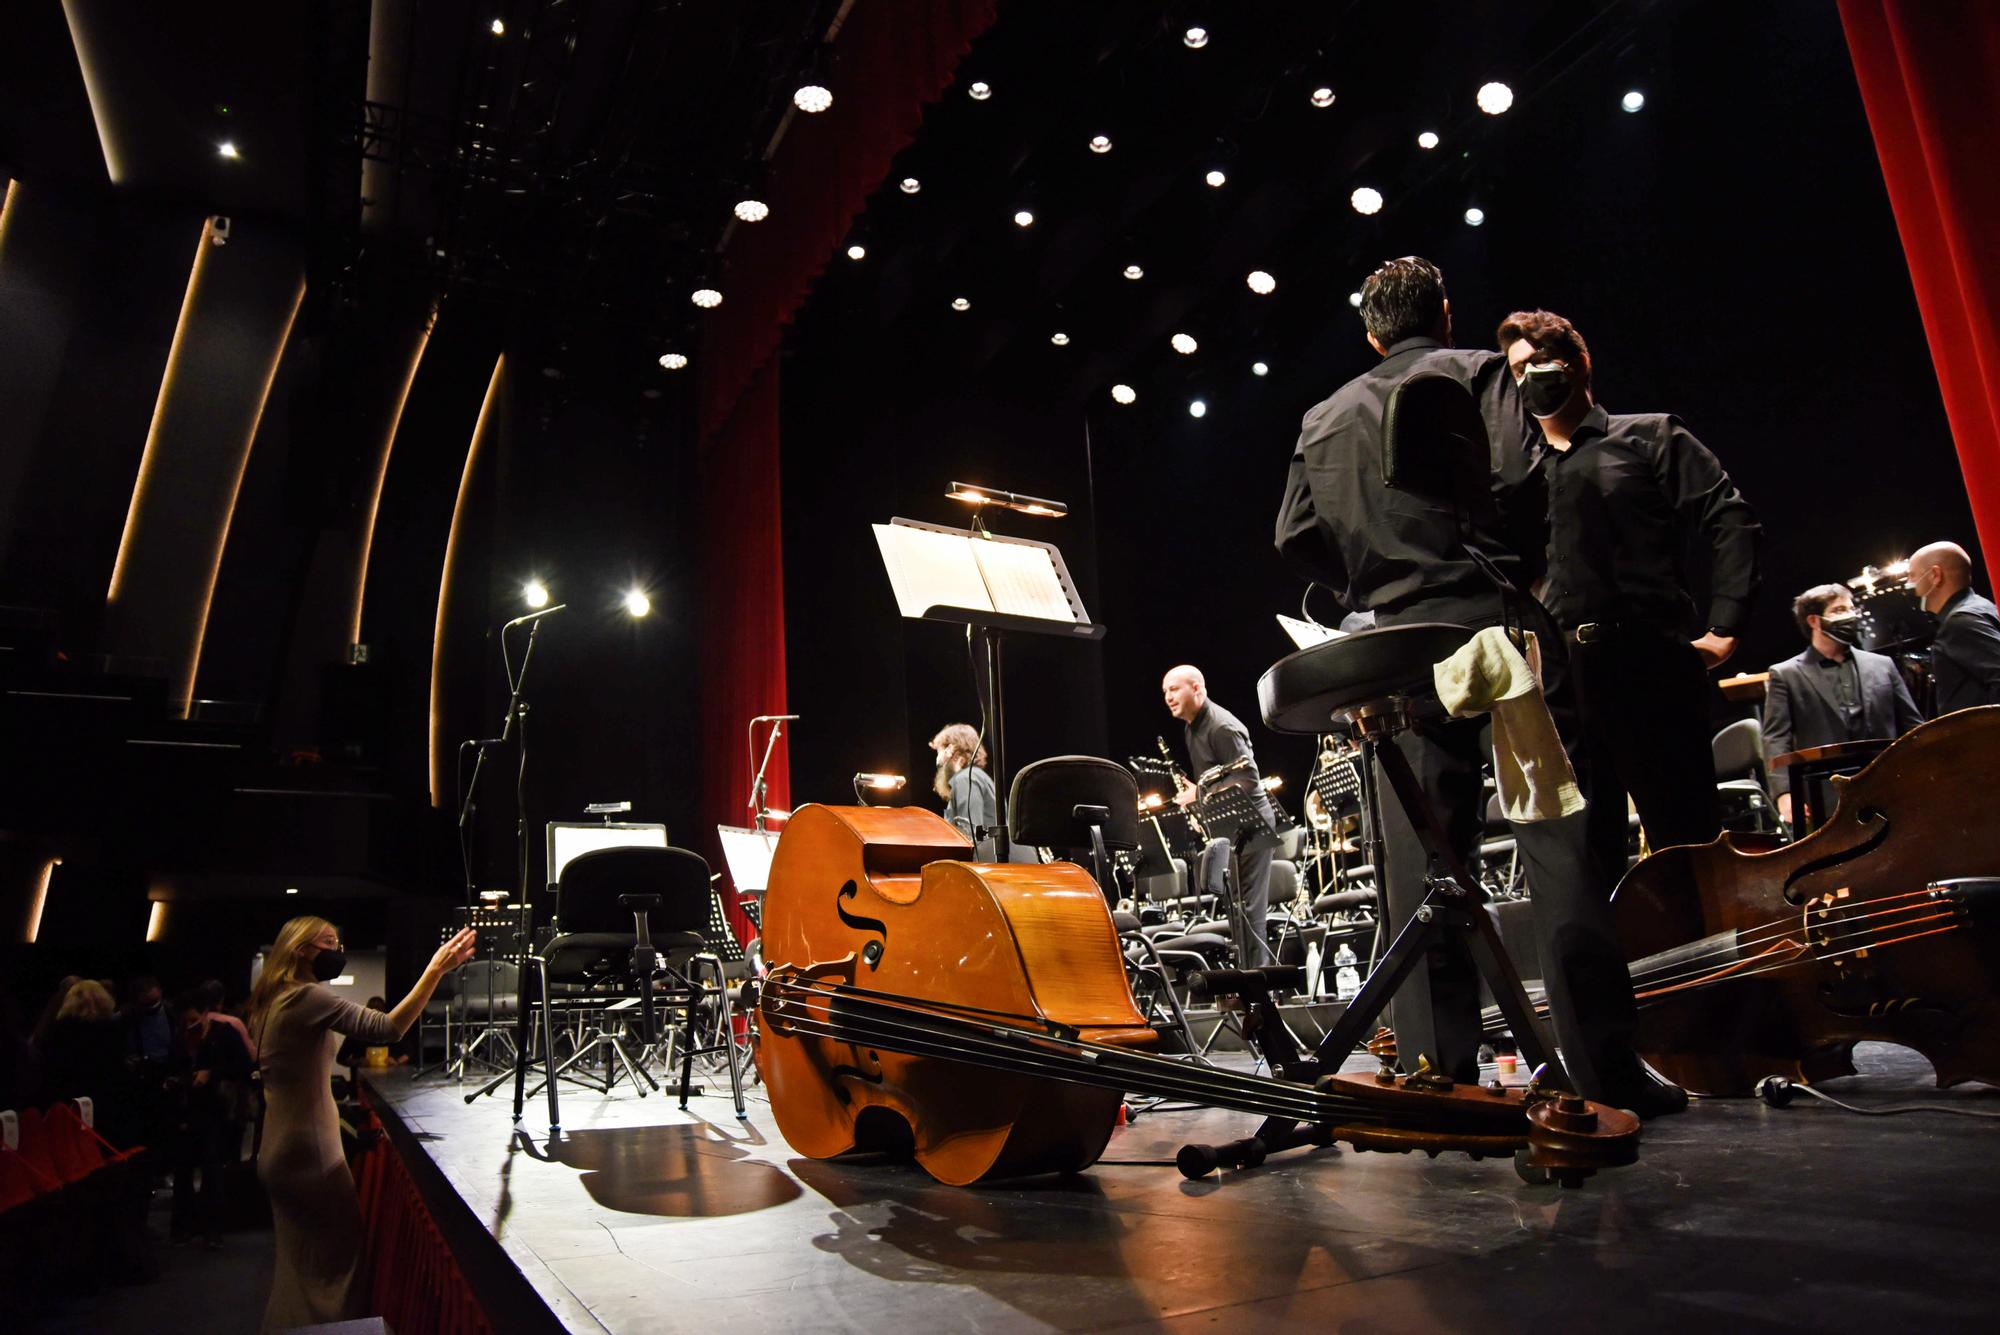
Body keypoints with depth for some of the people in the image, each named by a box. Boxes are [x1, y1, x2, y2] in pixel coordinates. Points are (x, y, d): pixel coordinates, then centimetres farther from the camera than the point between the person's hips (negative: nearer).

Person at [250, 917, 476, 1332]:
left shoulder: (272, 1002, 10)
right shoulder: (308, 997, -20)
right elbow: (387, 1028, -31)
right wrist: (437, 969, -34)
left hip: (280, 1154, 10)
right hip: (309, 1154, -10)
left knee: (301, 1265, 18)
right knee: (341, 1251, 3)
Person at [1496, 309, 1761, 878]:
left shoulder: (1648, 437, 10)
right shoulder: (1514, 472, 19)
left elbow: (1731, 522, 2)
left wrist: (1723, 626, -6)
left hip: (1651, 663, -3)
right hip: (1558, 676, 3)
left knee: (1688, 840, 1)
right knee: (1584, 849, 4)